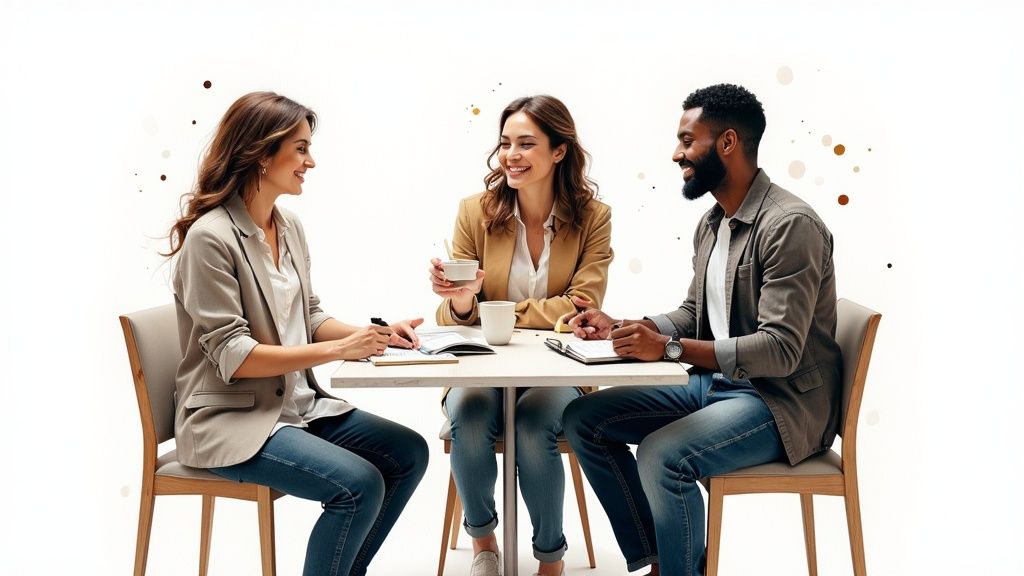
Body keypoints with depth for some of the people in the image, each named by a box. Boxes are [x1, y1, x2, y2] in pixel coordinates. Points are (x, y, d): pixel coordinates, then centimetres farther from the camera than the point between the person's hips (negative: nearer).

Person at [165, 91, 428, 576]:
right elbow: (232, 356, -21)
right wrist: (338, 350, -23)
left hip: (297, 405, 8)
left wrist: (377, 334, -4)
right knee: (359, 483, -24)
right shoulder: (210, 236, -18)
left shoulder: (289, 226, 7)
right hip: (231, 419, -8)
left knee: (408, 453, -2)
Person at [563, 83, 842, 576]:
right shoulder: (711, 224, 9)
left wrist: (669, 348, -33)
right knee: (584, 419, 2)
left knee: (661, 456, -32)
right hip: (713, 384, 9)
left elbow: (780, 350, -26)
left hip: (780, 400, -9)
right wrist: (619, 329, 2)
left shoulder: (790, 225, -19)